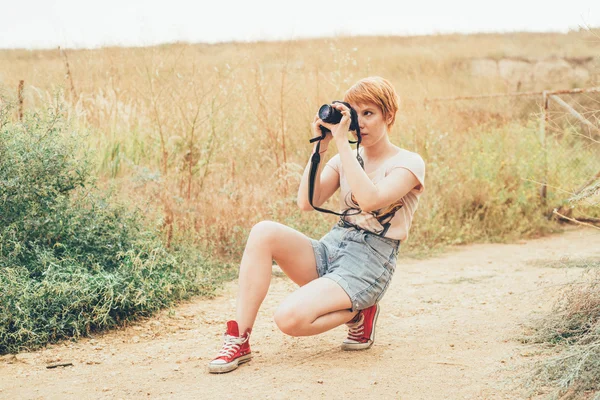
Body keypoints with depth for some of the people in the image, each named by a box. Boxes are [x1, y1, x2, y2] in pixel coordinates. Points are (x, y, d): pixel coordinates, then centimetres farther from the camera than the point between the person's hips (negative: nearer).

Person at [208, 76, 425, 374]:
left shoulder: (409, 163, -4)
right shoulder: (346, 159, 14)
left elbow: (370, 200, -24)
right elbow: (307, 202, 0)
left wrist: (342, 142, -21)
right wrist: (319, 147, -6)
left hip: (368, 264, -6)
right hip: (329, 249, 6)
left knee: (290, 318, -29)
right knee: (264, 232, -24)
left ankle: (358, 315, 1)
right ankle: (238, 339, -21)